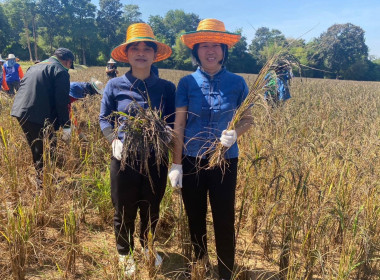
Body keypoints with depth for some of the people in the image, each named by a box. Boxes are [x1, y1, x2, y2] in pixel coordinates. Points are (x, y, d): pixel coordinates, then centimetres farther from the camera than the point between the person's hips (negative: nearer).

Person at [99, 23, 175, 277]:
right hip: (125, 159, -1)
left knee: (151, 210, 19)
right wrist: (114, 141, -14)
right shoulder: (115, 85, -4)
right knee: (124, 212, 15)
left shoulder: (167, 87, -3)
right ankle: (125, 254, 41)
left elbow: (174, 122, 3)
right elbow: (104, 119, 4)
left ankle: (147, 247, 48)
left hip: (156, 160, 1)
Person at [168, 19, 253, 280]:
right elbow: (178, 125, -4)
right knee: (195, 218, 15)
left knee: (225, 221, 7)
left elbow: (248, 118, 4)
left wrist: (235, 133, -19)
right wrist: (176, 164, -6)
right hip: (192, 160, 1)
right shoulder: (187, 82, -4)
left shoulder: (237, 82, -3)